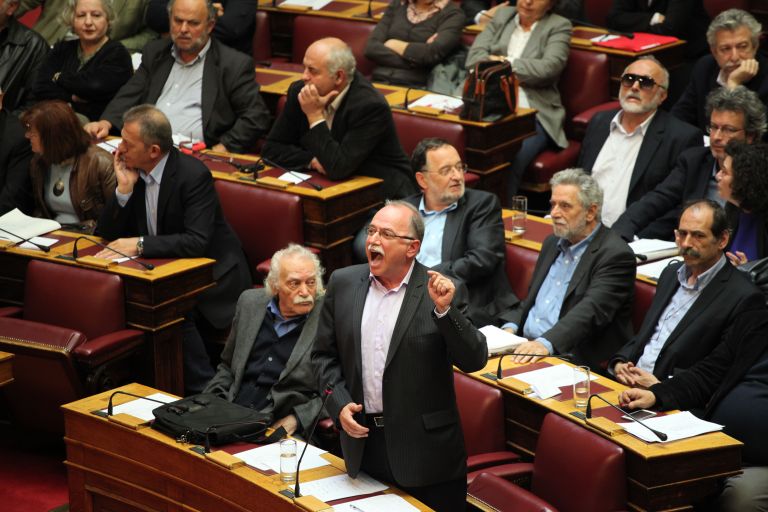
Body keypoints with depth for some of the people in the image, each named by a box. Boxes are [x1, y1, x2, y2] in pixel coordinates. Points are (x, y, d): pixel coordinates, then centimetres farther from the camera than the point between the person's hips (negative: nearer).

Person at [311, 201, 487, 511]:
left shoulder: (438, 291, -8)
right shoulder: (343, 283, 3)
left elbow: (475, 360, -13)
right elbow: (324, 355, 9)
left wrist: (444, 310, -25)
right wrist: (339, 403, -5)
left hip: (424, 449, -3)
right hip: (362, 440, 3)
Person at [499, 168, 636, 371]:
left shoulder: (615, 254, -9)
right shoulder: (552, 243, 18)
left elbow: (592, 310, -22)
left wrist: (546, 343, -36)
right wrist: (510, 327, 2)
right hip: (528, 347, 8)